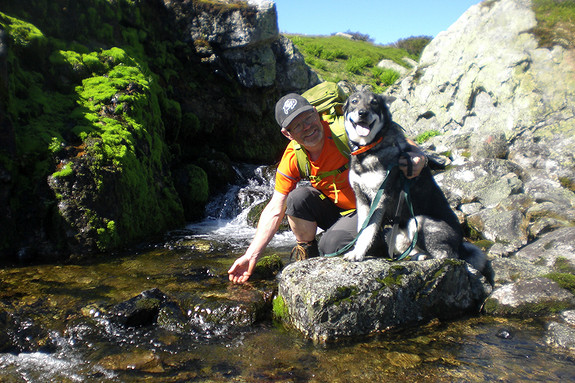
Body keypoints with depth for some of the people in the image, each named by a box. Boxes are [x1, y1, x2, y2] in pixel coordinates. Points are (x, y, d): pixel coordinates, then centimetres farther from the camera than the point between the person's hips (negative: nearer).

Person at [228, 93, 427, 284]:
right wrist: (251, 256, -17)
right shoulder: (292, 159, -13)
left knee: (331, 245, -28)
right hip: (333, 209, 4)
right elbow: (275, 210, -11)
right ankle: (307, 253, 1)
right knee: (298, 197, -23)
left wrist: (418, 156, -40)